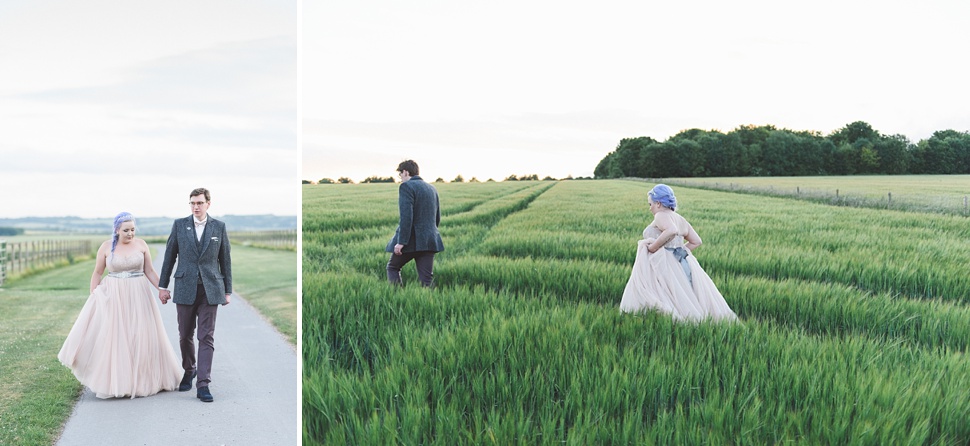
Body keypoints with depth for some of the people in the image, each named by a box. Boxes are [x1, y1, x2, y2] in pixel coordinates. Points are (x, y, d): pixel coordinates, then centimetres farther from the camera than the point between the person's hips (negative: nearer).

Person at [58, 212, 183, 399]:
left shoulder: (141, 244, 0)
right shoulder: (106, 247, -2)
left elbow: (150, 271, 3)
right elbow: (97, 273, 5)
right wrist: (92, 296, -1)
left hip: (138, 295, 1)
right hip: (112, 296, -1)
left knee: (140, 337, 4)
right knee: (111, 337, -1)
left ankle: (141, 379, 18)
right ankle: (113, 382, 8)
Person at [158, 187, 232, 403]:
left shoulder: (219, 227, 4)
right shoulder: (179, 225, 4)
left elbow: (225, 260, 7)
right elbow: (170, 256, 8)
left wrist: (228, 290, 6)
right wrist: (163, 285, 6)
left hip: (210, 289, -1)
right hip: (185, 288, 1)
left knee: (206, 337, -4)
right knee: (185, 335, 9)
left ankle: (203, 385, -5)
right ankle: (189, 371, 34)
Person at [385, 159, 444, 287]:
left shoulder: (406, 186, -9)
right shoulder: (432, 188, 15)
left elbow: (406, 216, -19)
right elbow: (437, 218, 21)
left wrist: (401, 242, -20)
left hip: (411, 240, -6)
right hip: (429, 241, 6)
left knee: (393, 267, 15)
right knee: (427, 279, 4)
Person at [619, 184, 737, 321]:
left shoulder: (661, 215, -9)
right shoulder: (680, 219, 16)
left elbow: (672, 230, -31)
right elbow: (696, 241, 20)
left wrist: (653, 247, -23)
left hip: (664, 263, -9)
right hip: (681, 263, 9)